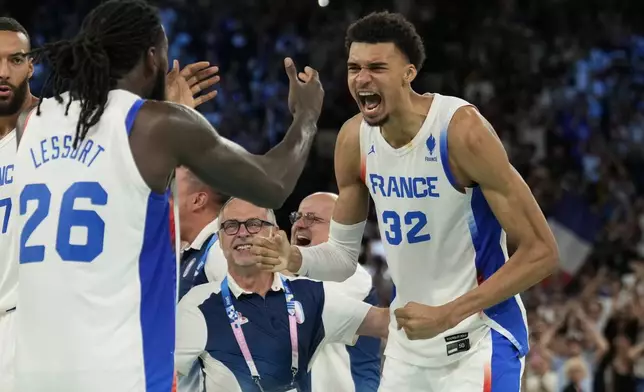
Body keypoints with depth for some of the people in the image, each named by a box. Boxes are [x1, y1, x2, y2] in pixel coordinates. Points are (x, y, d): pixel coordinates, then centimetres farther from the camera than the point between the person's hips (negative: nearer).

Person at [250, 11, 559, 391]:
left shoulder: (461, 129, -21)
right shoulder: (353, 139, -2)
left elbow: (541, 252, -19)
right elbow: (344, 253, 12)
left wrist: (447, 315, -23)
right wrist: (296, 259, -11)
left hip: (477, 341, -6)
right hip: (407, 344, 7)